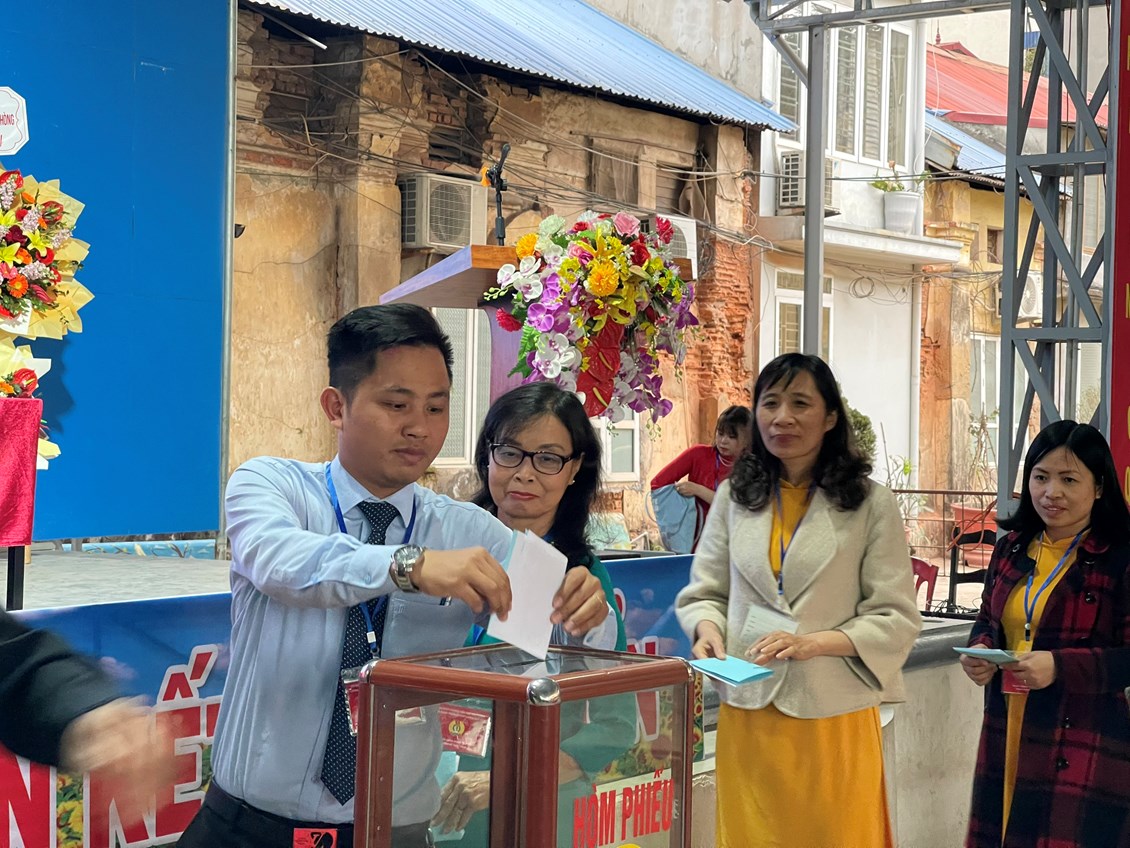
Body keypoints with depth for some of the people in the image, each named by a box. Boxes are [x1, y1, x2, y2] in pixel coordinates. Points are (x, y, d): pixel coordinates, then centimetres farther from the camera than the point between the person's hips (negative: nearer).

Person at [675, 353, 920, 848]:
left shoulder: (870, 504, -3)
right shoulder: (734, 496, 7)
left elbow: (897, 619, -5)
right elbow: (703, 592, 12)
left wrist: (814, 642, -18)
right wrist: (708, 630, -10)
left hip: (833, 715, -2)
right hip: (749, 712, 2)